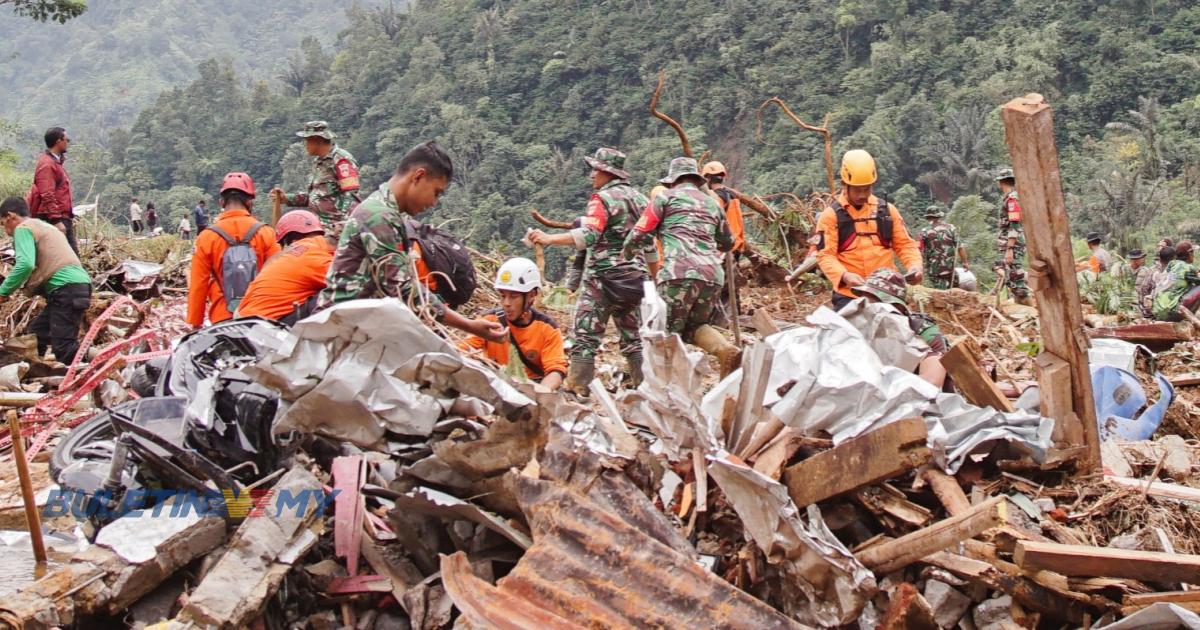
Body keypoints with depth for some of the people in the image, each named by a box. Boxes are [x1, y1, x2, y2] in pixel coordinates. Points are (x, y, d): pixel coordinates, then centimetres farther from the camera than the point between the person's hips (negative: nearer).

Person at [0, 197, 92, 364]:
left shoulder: (23, 228, 0)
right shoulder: (45, 226, 29)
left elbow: (25, 264, -16)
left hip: (67, 288, -10)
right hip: (79, 285, 10)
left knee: (64, 347, -14)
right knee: (36, 333, 17)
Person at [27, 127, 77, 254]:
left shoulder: (57, 162, 18)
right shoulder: (47, 165, -14)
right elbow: (47, 196, -21)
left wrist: (69, 217, 25)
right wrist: (56, 220, -25)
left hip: (63, 218, 10)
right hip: (53, 220, -10)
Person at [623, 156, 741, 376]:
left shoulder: (667, 197, 12)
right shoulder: (712, 203, 27)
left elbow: (641, 234, 8)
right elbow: (728, 243, 39)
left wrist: (626, 254, 27)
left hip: (679, 272, -5)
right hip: (713, 275, 5)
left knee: (668, 332, 0)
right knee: (694, 325, 19)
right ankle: (725, 350, -8)